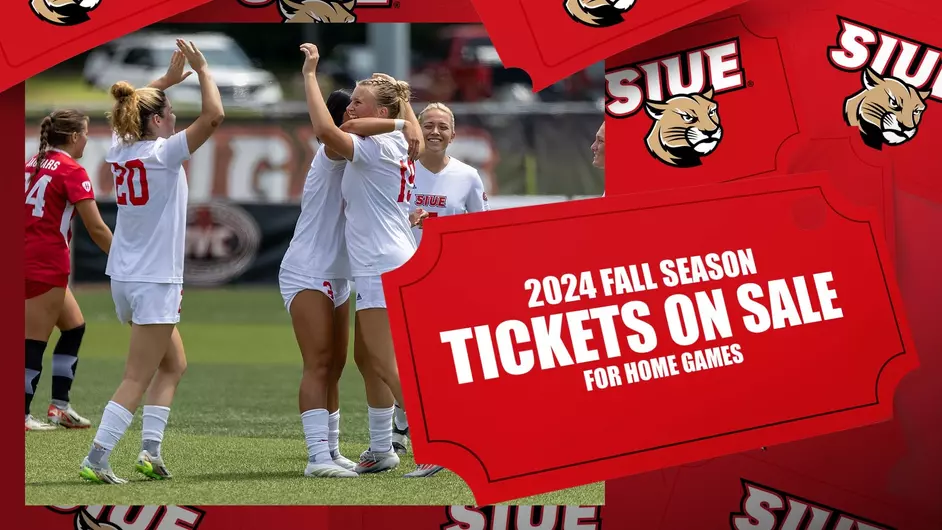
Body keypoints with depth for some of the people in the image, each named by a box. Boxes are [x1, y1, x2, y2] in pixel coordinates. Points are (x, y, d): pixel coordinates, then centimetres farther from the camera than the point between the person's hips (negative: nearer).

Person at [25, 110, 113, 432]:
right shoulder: (72, 171, -11)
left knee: (74, 326, 16)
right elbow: (97, 229, -12)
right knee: (35, 342, -2)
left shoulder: (34, 163, 12)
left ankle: (59, 405, 14)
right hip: (46, 264, -8)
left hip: (27, 258, 8)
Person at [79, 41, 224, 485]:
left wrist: (168, 79, 25)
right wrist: (202, 70, -7)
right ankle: (96, 460, -13)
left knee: (173, 365, 19)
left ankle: (150, 450, 9)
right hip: (155, 282, -8)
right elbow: (213, 115, -18)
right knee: (137, 379, -6)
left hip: (124, 278, 8)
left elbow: (132, 107, 27)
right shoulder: (161, 153, -14)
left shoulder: (118, 150, 5)